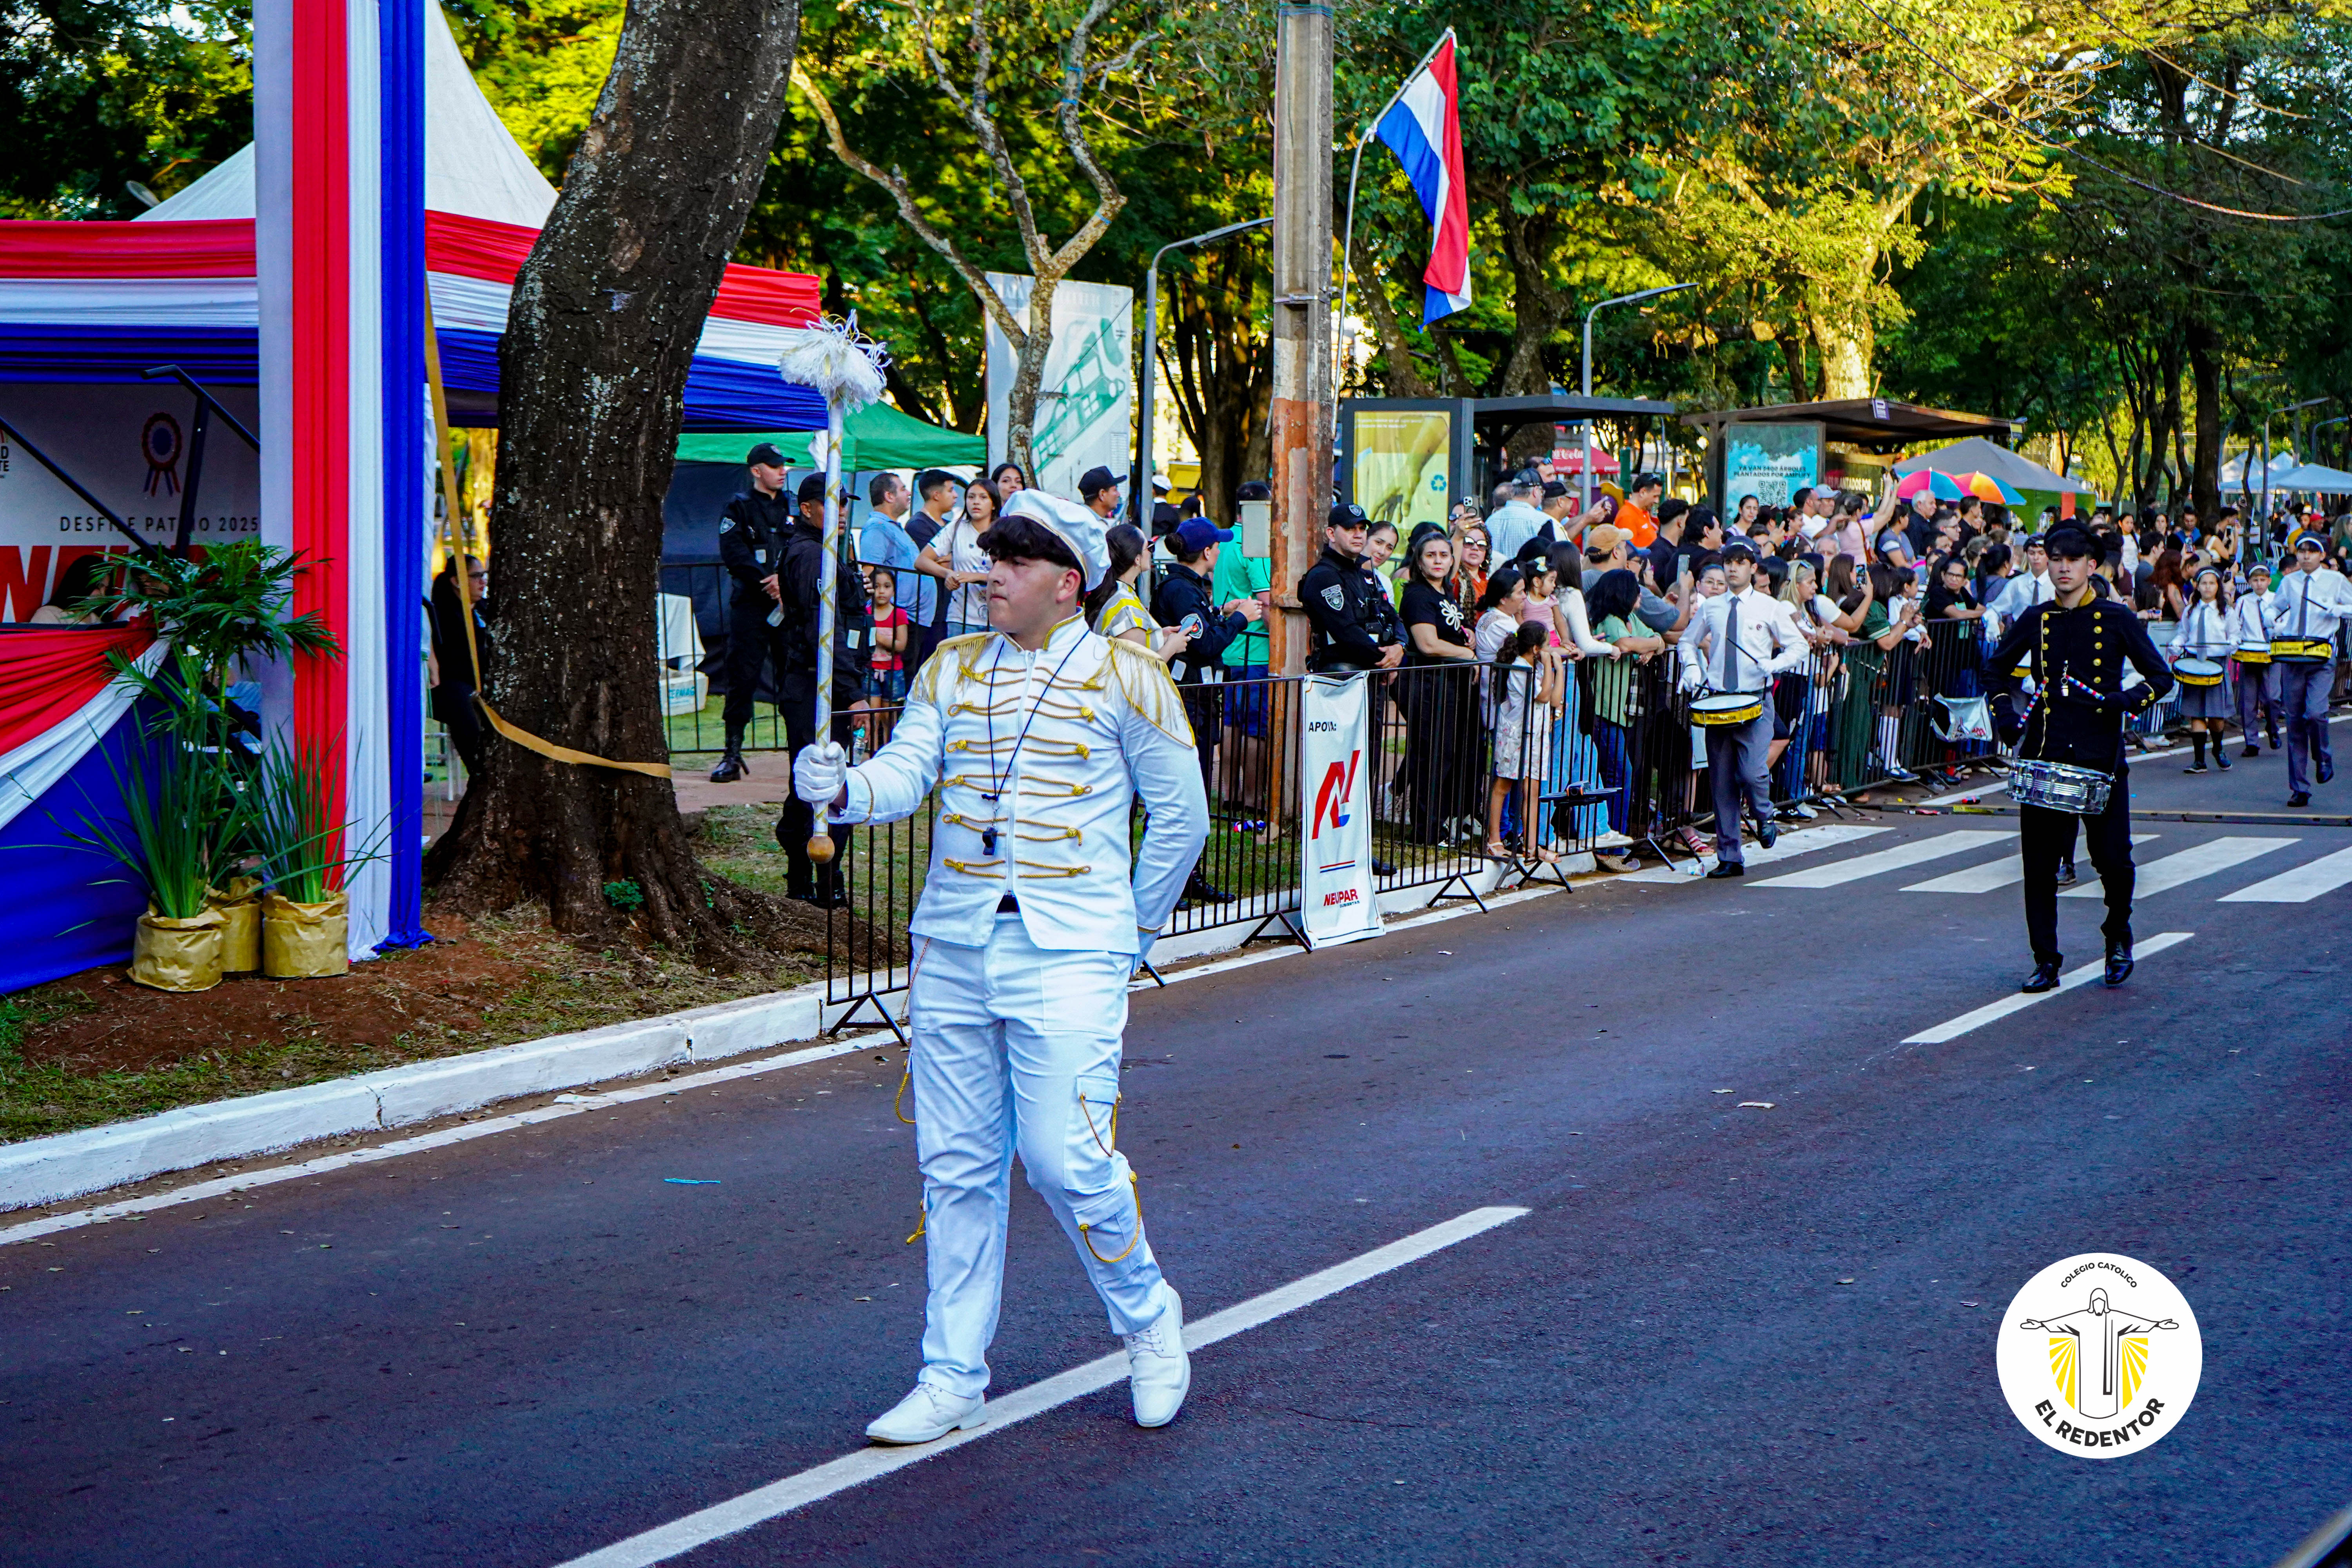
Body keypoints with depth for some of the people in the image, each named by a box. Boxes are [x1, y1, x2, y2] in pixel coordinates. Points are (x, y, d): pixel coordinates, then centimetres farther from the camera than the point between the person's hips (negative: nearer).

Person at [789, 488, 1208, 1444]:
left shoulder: (1124, 676, -1)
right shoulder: (952, 670, 11)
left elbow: (1181, 814, 5)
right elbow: (906, 774, 0)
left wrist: (1135, 926, 7)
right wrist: (843, 789, -21)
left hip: (1068, 955, -4)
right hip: (951, 947, 5)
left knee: (1065, 1157, -11)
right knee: (955, 1166, 7)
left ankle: (1148, 1321, 16)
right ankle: (953, 1380, 16)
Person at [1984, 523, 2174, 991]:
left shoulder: (2117, 619, 2)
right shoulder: (2035, 621, 8)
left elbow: (2161, 676, 5)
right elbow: (1998, 668, 23)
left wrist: (2130, 699, -14)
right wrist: (2005, 713, 7)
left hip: (2101, 757, -2)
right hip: (2044, 755, 2)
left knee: (2113, 860, -3)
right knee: (2039, 866, 0)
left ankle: (2118, 937, 25)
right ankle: (2046, 963, 10)